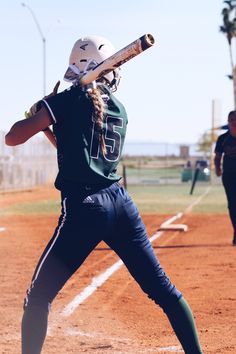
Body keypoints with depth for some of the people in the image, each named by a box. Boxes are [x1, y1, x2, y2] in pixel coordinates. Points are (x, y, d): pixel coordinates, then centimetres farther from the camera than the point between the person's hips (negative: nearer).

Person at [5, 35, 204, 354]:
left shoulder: (67, 101, -1)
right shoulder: (120, 110, 17)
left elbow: (12, 138, 0)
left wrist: (38, 117, 17)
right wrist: (50, 126, 33)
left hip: (83, 208, -5)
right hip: (121, 205, 6)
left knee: (38, 297, 3)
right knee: (163, 289, 11)